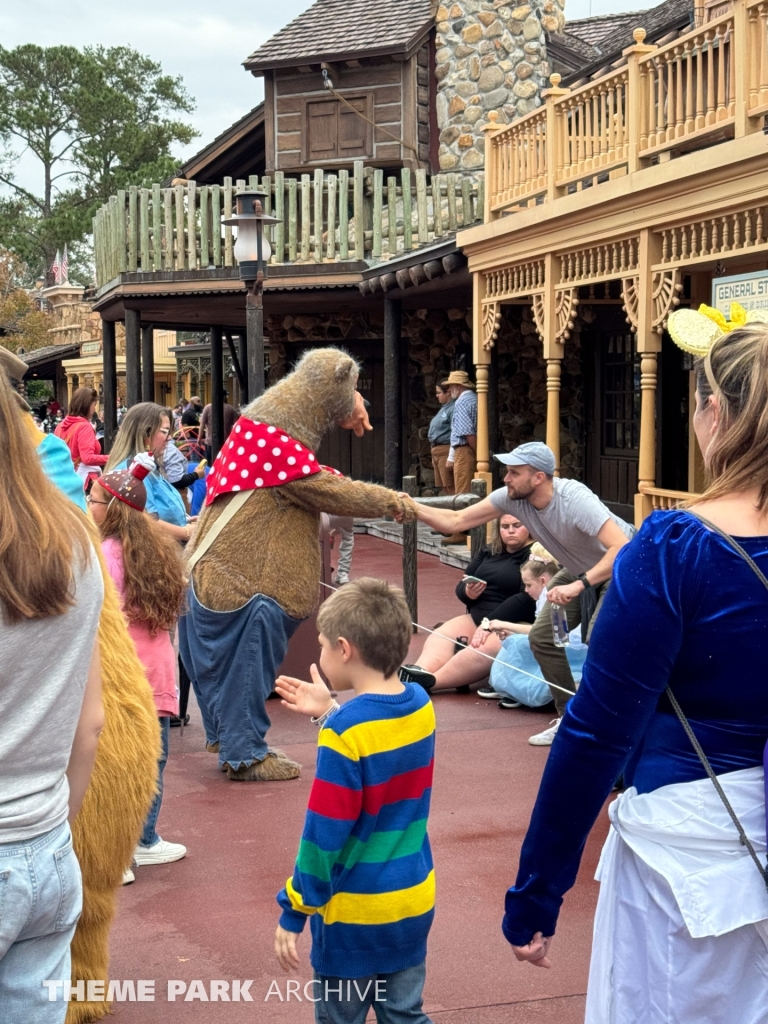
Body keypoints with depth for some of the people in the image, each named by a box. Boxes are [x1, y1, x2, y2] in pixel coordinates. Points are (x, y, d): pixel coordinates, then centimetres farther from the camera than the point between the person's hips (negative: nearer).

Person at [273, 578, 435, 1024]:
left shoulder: (344, 733, -22)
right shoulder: (421, 706, -3)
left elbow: (325, 835, -19)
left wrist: (294, 912, -10)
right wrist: (330, 712, 11)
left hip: (355, 910, -6)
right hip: (414, 901, 6)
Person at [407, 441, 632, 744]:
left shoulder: (574, 500, -37)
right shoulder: (512, 497, -17)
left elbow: (622, 548, -44)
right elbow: (455, 521, -14)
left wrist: (578, 585, -51)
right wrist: (414, 509, -29)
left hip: (621, 568, -8)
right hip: (578, 571, 8)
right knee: (543, 637, 2)